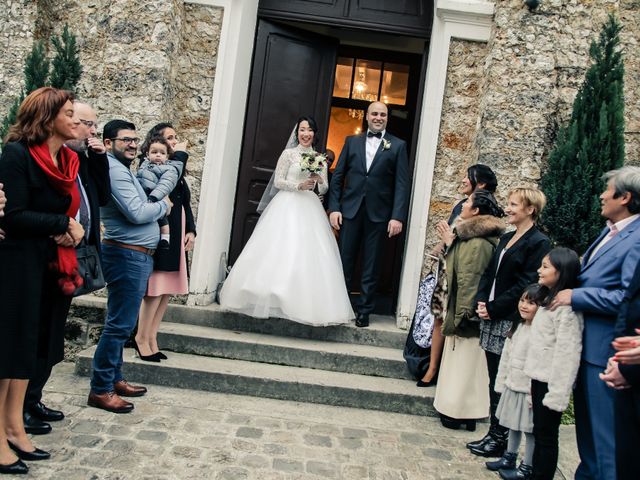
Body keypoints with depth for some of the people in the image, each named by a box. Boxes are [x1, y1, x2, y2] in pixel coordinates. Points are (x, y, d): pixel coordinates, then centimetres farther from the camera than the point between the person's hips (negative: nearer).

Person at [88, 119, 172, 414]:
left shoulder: (123, 168, 19)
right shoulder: (114, 169, -14)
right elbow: (136, 213, -21)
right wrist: (163, 206, -5)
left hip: (135, 255, 11)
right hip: (128, 255, -11)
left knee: (121, 323, 15)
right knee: (120, 325, -6)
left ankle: (114, 379, 25)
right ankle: (100, 390, 1)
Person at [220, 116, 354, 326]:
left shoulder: (320, 159, 12)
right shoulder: (288, 154, 3)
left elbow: (324, 190, 12)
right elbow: (277, 181, -1)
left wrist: (320, 181, -10)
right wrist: (299, 185, -15)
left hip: (310, 209, 3)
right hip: (287, 206, -3)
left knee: (309, 255, -3)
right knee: (281, 251, -8)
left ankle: (303, 303, 3)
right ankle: (273, 299, -1)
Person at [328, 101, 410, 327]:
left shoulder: (398, 145, 5)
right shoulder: (352, 141, 10)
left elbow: (402, 183, -2)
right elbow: (338, 176, 8)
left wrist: (398, 216, -10)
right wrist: (334, 207, -1)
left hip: (378, 213, -1)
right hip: (350, 209, 1)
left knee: (371, 266, 6)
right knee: (345, 261, 5)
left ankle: (364, 311, 16)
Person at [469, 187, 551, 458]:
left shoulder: (539, 242, -10)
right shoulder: (506, 239, 15)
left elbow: (524, 286, -15)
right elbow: (489, 273, 16)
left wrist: (493, 307, -14)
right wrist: (481, 301, 0)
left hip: (511, 322, -7)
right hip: (492, 319, 7)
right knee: (494, 379, 13)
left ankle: (500, 439, 14)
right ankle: (494, 433, 23)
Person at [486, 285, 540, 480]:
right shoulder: (518, 327, 7)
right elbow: (506, 356, 11)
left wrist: (534, 394, -23)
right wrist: (501, 382, 12)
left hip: (528, 391, -8)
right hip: (512, 387, 8)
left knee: (529, 430, 6)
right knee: (513, 425, 21)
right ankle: (509, 458, 36)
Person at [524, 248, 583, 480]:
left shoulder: (567, 308, -19)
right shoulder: (548, 300, 13)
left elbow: (567, 353, -23)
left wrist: (557, 394, -23)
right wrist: (534, 385, 16)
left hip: (552, 382, -9)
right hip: (539, 378, 9)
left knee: (546, 436, 2)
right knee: (539, 433, 15)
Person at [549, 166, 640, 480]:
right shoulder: (609, 231, 11)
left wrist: (575, 296, -20)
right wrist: (568, 287, 5)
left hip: (605, 349, -10)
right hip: (585, 343, 10)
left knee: (605, 429, 2)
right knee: (587, 421, 23)